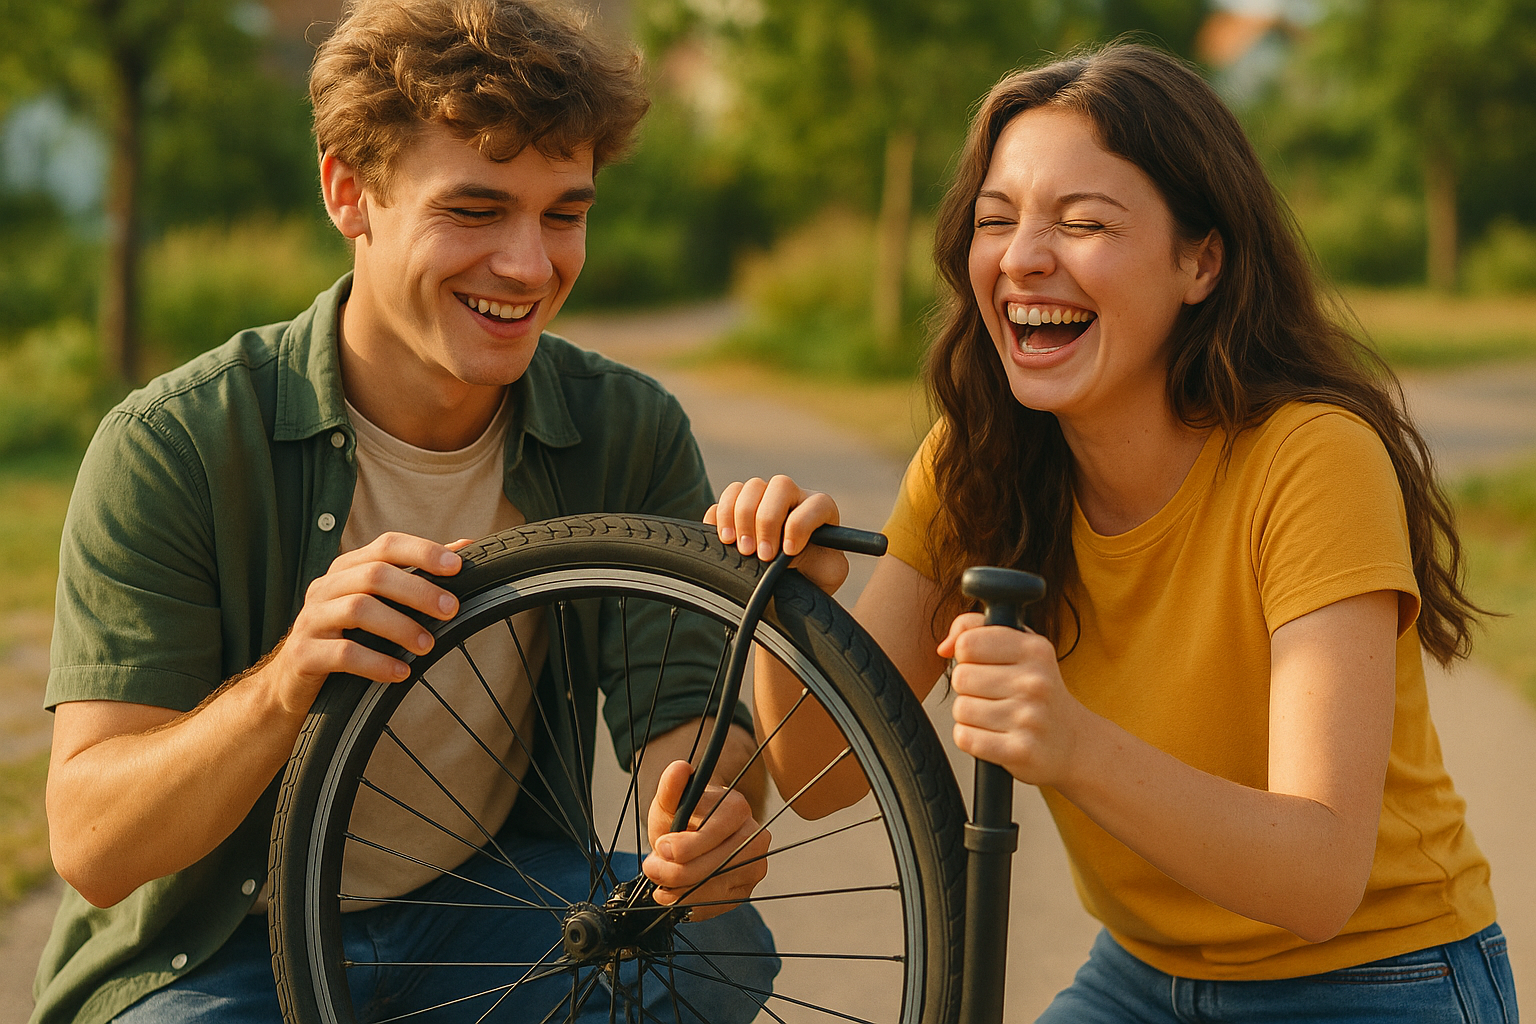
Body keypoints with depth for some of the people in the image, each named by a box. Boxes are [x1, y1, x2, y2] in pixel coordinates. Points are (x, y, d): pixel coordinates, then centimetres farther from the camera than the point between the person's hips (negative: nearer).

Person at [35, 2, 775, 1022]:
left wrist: (704, 810, -36)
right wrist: (284, 683, -41)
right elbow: (92, 849, -21)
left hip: (487, 915, 3)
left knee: (718, 942, -23)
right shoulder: (171, 448, -17)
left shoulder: (634, 435, -7)